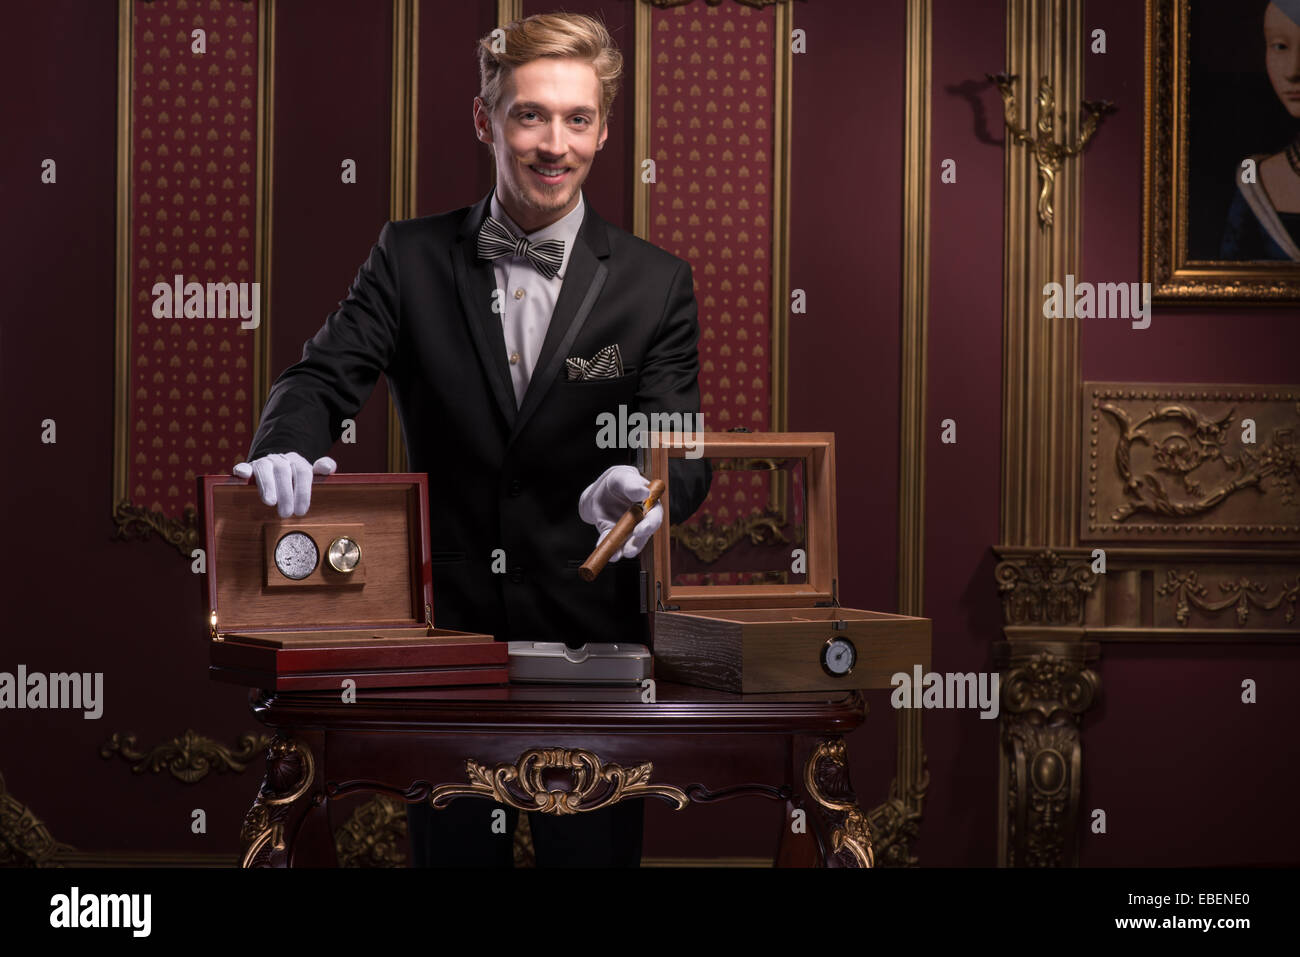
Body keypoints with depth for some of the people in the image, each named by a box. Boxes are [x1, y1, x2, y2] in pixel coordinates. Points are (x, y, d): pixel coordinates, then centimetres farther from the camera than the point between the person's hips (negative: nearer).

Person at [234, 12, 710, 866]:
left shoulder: (657, 284, 1)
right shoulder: (411, 259, 3)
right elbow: (324, 378, -5)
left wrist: (643, 488, -32)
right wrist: (287, 448, -30)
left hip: (590, 636, 0)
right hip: (447, 626, 1)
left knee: (594, 852, 6)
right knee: (452, 854, 10)